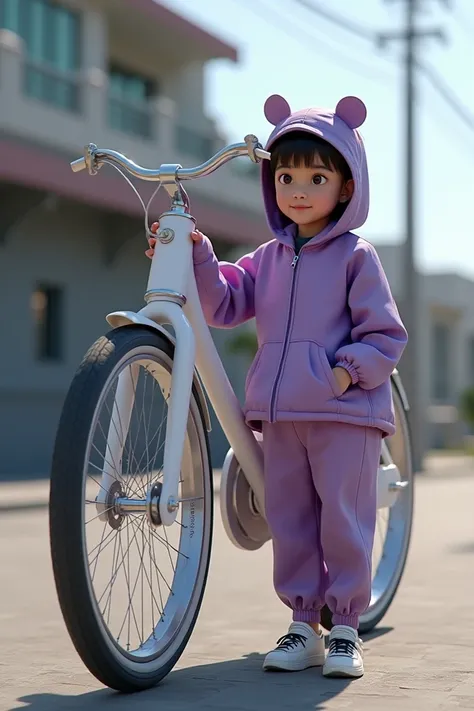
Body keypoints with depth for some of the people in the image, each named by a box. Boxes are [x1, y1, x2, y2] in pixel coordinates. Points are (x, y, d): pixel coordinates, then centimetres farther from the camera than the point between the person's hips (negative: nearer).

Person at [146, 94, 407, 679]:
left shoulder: (355, 256, -1)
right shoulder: (268, 258, 14)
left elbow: (385, 335, -3)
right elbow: (224, 304, 4)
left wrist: (349, 371, -18)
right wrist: (196, 255, -9)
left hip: (344, 412, -5)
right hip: (281, 415, 5)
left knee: (344, 520, -2)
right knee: (289, 521, 8)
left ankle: (345, 628, 10)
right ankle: (304, 625, 18)